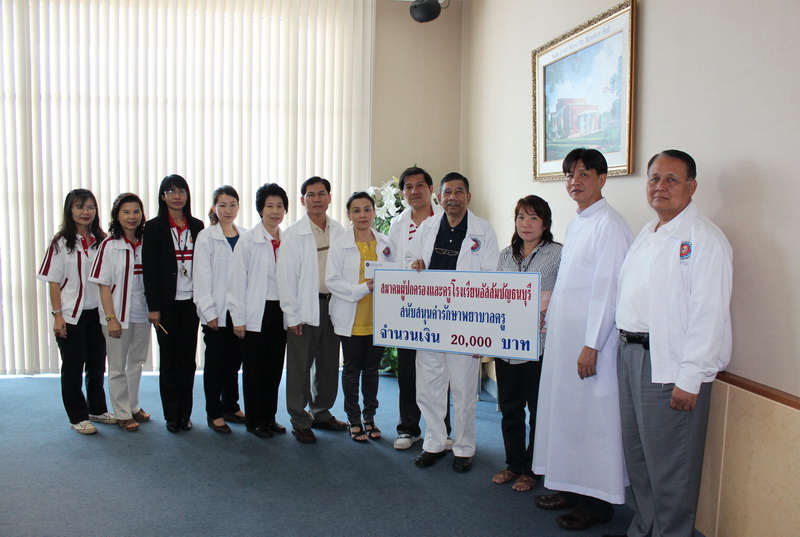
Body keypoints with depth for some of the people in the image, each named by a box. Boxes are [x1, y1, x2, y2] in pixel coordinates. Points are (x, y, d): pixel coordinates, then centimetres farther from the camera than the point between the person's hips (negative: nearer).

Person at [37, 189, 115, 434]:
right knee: (73, 367, 6)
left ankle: (97, 409, 30)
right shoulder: (61, 243, -7)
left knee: (97, 364, 14)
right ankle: (77, 416, 18)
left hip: (98, 313, 4)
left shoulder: (102, 241, 4)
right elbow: (53, 282, -7)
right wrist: (57, 315, -12)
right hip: (72, 315, -4)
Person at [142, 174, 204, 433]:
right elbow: (149, 269, -4)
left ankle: (185, 413, 18)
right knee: (170, 358, 4)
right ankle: (172, 415, 14)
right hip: (167, 303, -2)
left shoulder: (197, 227, 7)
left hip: (191, 301, 3)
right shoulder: (154, 227, -1)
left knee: (188, 358, 7)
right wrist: (153, 307, -9)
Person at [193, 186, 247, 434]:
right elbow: (201, 277, -7)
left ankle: (231, 407, 27)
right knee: (216, 363, 5)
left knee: (234, 361, 13)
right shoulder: (206, 237, -5)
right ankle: (214, 414, 16)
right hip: (217, 312, -4)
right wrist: (209, 312, -11)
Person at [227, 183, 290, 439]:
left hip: (280, 311, 4)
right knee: (254, 367, 6)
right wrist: (238, 318, -9)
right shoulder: (248, 239, -6)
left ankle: (269, 416, 25)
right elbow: (237, 280, -6)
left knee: (275, 366, 11)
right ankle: (254, 420, 19)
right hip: (256, 312, -4)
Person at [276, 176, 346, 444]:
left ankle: (321, 413, 30)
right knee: (300, 367, 3)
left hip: (332, 305, 4)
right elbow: (286, 276, -7)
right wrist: (292, 315, -9)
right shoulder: (293, 234, -6)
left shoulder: (338, 231, 5)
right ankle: (300, 422, 16)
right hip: (305, 308, -4)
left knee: (329, 364, 13)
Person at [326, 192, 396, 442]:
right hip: (352, 319, -3)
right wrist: (362, 288, -19)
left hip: (378, 318, 3)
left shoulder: (385, 243, 5)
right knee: (352, 370, 9)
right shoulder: (340, 245, -5)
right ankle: (353, 419, 23)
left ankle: (370, 416, 28)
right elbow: (332, 280, -9)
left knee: (372, 369, 13)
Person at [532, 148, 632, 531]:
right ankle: (569, 488, 28)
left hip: (590, 339, -9)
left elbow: (608, 288, -18)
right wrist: (549, 320, 17)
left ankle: (597, 502, 14)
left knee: (592, 417, 0)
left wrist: (592, 346, -19)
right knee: (562, 410, 14)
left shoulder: (610, 224, -13)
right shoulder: (574, 225, 15)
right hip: (563, 334, 9)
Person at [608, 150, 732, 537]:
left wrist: (690, 379, -20)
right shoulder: (646, 234, 15)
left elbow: (709, 314, -18)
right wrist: (625, 344, 14)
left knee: (669, 464, 2)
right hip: (630, 353, 9)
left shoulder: (704, 238, -12)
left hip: (669, 364, -8)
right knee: (636, 454, 18)